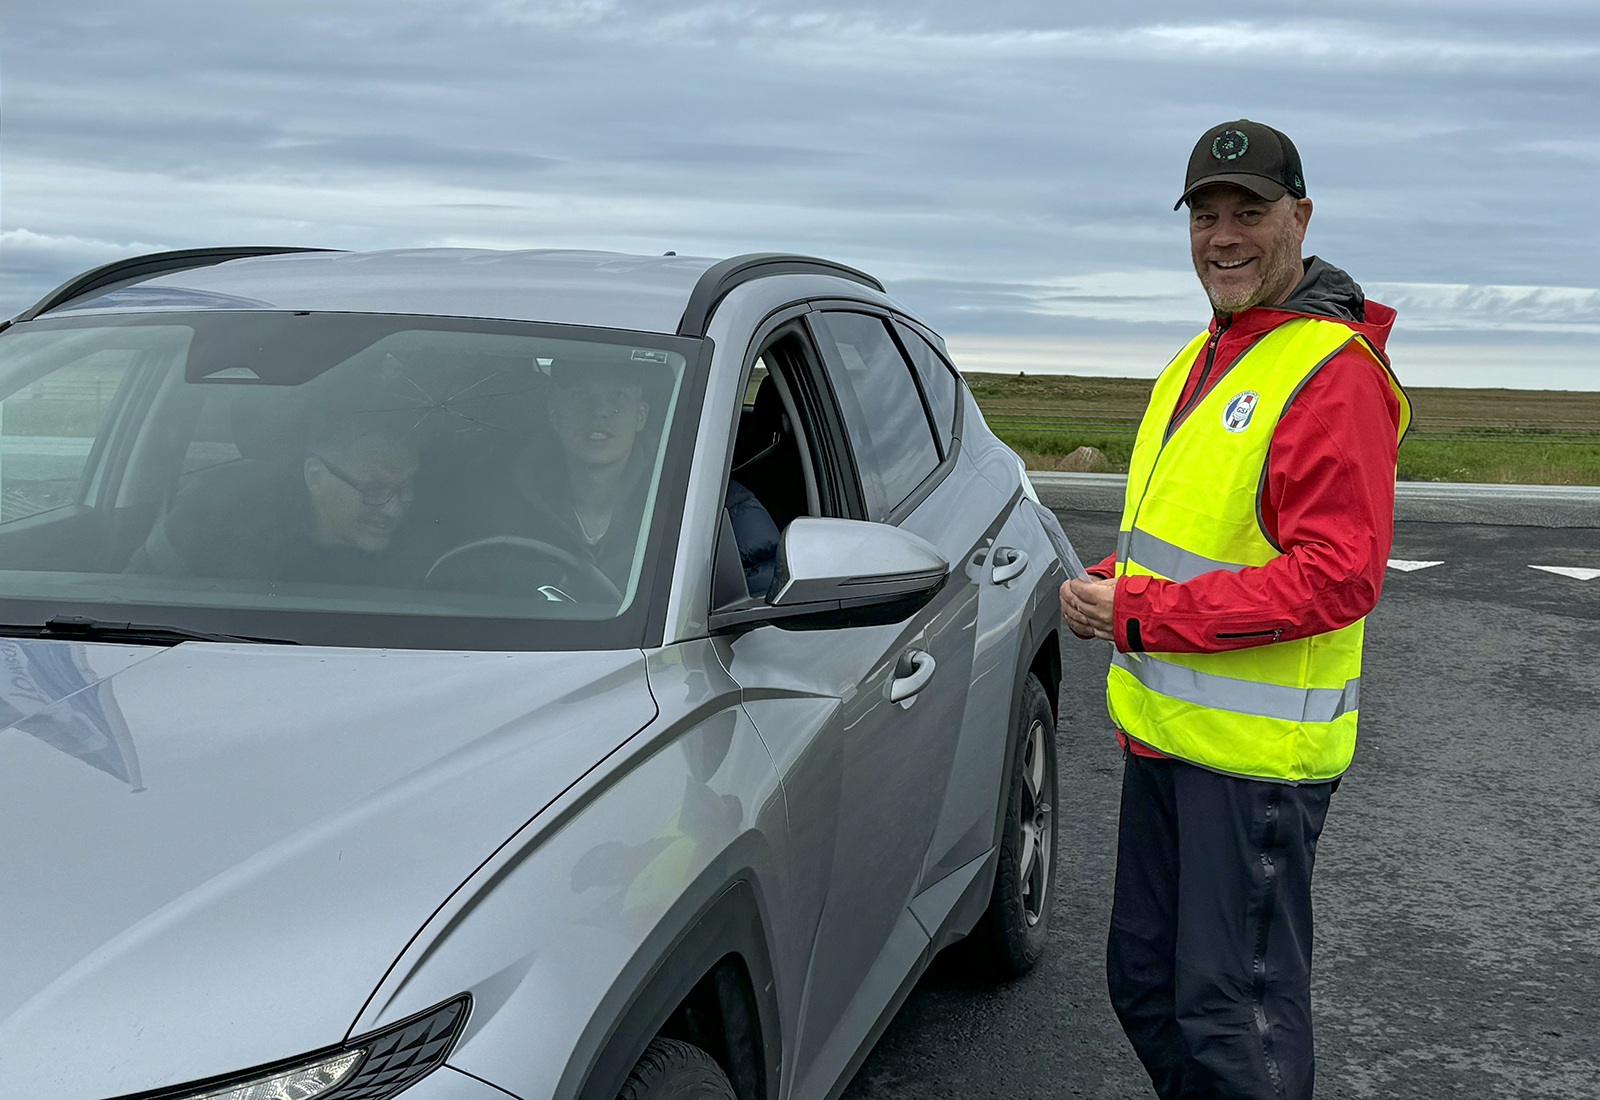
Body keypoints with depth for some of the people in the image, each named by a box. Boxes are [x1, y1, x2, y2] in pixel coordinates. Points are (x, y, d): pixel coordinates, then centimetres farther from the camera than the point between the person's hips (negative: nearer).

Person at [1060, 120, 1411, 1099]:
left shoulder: (1333, 370, -16)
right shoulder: (1205, 357, 14)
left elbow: (1339, 575, -24)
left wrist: (1147, 615, -22)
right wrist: (1106, 585, 2)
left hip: (1258, 753, -9)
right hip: (1163, 727, 10)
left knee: (1234, 1016, 0)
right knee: (1145, 985, 19)